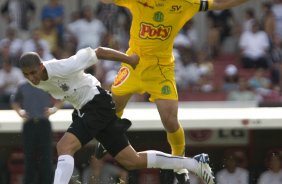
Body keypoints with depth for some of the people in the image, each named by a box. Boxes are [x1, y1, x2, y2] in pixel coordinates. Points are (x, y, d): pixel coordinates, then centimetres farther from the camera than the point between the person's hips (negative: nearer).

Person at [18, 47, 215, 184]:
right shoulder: (37, 82, -3)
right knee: (132, 161, 10)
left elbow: (97, 52, -16)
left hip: (98, 105, -8)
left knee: (64, 146, -25)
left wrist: (129, 59, -6)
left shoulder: (62, 68, -26)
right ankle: (195, 163, 19)